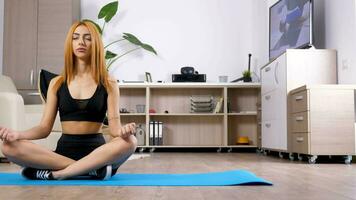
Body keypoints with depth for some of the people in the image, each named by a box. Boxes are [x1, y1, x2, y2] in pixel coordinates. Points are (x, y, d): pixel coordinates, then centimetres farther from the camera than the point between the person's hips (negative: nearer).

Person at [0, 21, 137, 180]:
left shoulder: (108, 84, 4)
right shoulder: (57, 83, 10)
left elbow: (114, 127, -4)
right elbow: (45, 128, 7)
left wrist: (124, 131, -29)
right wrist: (18, 134, -13)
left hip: (96, 151, -1)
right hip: (64, 150, 2)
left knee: (129, 142, -34)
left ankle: (56, 174, -25)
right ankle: (93, 169, -24)